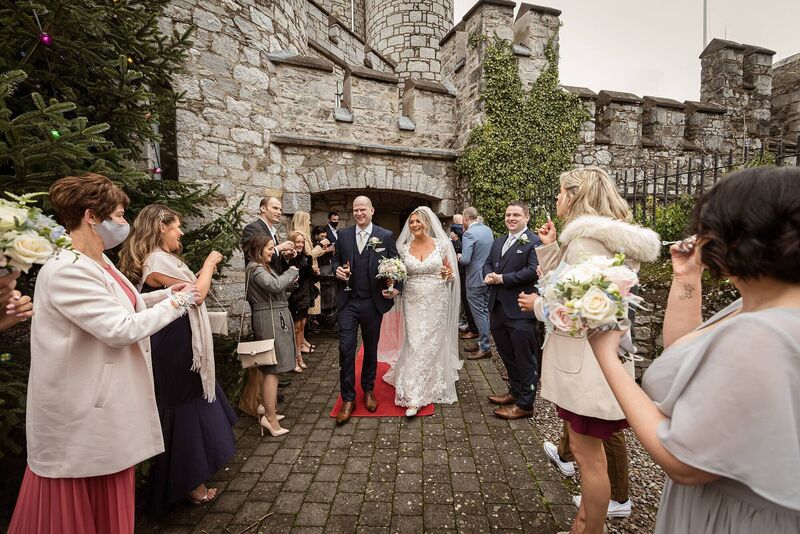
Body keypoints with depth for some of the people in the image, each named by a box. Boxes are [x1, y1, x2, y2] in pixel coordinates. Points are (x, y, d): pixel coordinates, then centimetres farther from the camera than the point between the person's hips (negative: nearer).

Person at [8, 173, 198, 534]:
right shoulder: (67, 270, -25)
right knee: (78, 505, 11)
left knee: (111, 496, 23)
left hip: (108, 399, 9)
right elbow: (120, 328, -28)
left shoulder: (98, 262, 6)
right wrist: (174, 304, -17)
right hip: (82, 407, -9)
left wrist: (164, 294, 5)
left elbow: (119, 305, 16)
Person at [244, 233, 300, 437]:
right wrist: (291, 272, -12)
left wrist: (289, 281, 2)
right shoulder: (255, 268, -12)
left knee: (269, 368, 13)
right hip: (270, 320, -10)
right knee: (272, 369, -7)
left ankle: (267, 409, 23)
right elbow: (274, 285, -27)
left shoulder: (264, 267, 19)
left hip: (275, 318, 10)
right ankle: (270, 417, -2)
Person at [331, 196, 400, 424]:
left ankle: (368, 390, 35)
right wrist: (337, 269, -8)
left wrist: (397, 288, -15)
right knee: (346, 348, -3)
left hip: (373, 302, -1)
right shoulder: (343, 235, 4)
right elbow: (336, 259, 14)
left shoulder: (386, 236, -2)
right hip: (348, 302, 1)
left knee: (371, 348, 15)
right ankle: (348, 398, 12)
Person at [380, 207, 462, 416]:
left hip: (436, 302, -1)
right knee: (414, 345, -2)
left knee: (433, 343, 7)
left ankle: (434, 385, 30)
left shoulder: (442, 245, 0)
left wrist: (449, 274, -12)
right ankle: (413, 398, 5)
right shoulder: (404, 248, 4)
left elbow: (450, 274, 9)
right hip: (413, 302, 1)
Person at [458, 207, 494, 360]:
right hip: (488, 277, 8)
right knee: (485, 311, 15)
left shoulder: (469, 234, -18)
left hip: (475, 280, -8)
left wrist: (459, 257, -4)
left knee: (479, 314, 1)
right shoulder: (488, 230, 7)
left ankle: (485, 348, 8)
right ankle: (482, 342, 27)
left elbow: (465, 260, -24)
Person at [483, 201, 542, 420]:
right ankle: (515, 391, 40)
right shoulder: (498, 242, 15)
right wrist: (488, 275, -5)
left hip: (520, 311, -8)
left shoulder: (534, 242, -10)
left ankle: (525, 404, 19)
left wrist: (502, 278, -18)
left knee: (525, 358, 5)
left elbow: (533, 270, -20)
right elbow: (487, 263, 18)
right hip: (498, 308, 8)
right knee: (507, 354, 21)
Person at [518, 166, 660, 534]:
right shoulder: (592, 234, 13)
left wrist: (538, 305, -11)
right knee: (587, 449, 22)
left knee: (587, 454, 6)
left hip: (587, 359, -10)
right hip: (583, 355, 10)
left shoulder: (587, 239, -17)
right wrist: (549, 247, 6)